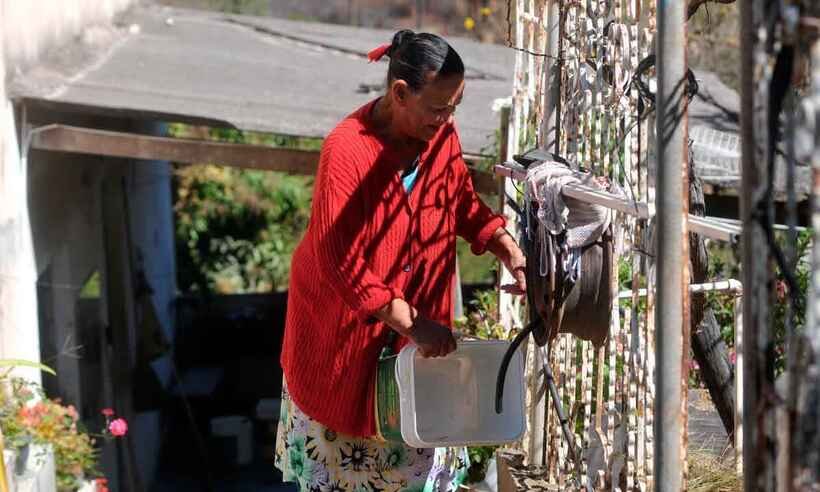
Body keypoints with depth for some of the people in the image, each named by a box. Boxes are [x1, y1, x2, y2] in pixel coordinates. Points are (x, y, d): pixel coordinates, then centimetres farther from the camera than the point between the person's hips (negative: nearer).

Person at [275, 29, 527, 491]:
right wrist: (411, 324, -30)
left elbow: (464, 203, 6)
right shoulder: (347, 150, -29)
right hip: (343, 320, -5)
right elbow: (339, 264, -29)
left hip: (417, 310, 5)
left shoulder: (441, 133, -10)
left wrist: (509, 250, -12)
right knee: (338, 436, 12)